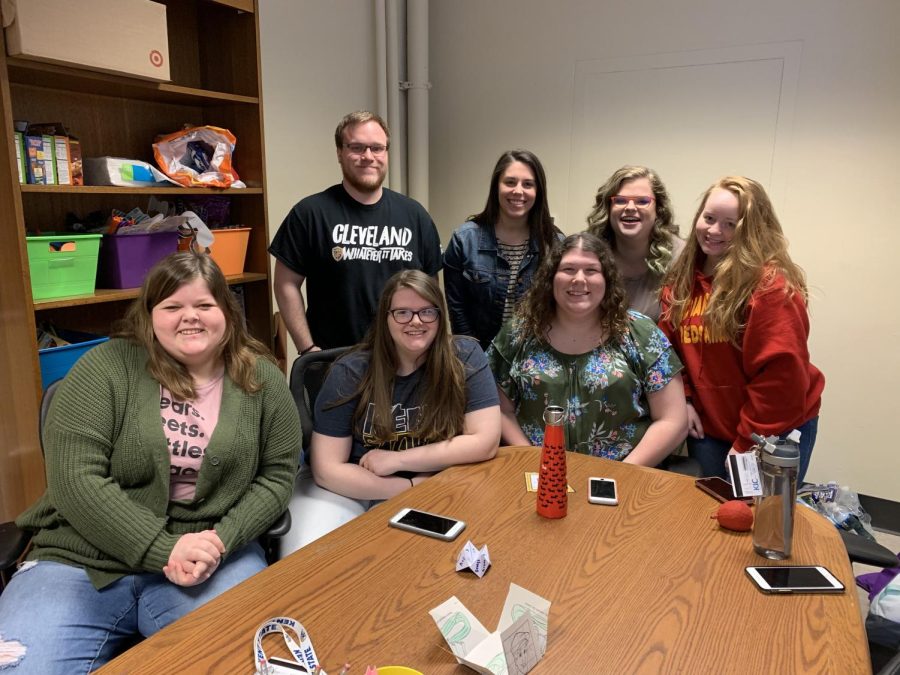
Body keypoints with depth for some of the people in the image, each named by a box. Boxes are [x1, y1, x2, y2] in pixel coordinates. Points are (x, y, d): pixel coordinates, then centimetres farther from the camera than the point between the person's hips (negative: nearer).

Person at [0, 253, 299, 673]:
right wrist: (164, 549, -18)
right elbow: (74, 477, -11)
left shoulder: (261, 380, 2)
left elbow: (276, 474, 3)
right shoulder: (106, 368, -4)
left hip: (213, 556, 0)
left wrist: (222, 540, -14)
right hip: (83, 560, 0)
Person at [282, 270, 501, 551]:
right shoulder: (350, 372, -11)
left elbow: (485, 441, -14)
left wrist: (397, 460, -15)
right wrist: (413, 487, -17)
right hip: (351, 492, -1)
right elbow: (327, 470, -12)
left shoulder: (465, 357, -9)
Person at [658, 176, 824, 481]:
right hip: (707, 429, 6)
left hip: (775, 433, -5)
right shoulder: (682, 279, 1)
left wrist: (747, 443, -16)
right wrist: (683, 400, -4)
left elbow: (781, 374, -21)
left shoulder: (771, 286, -20)